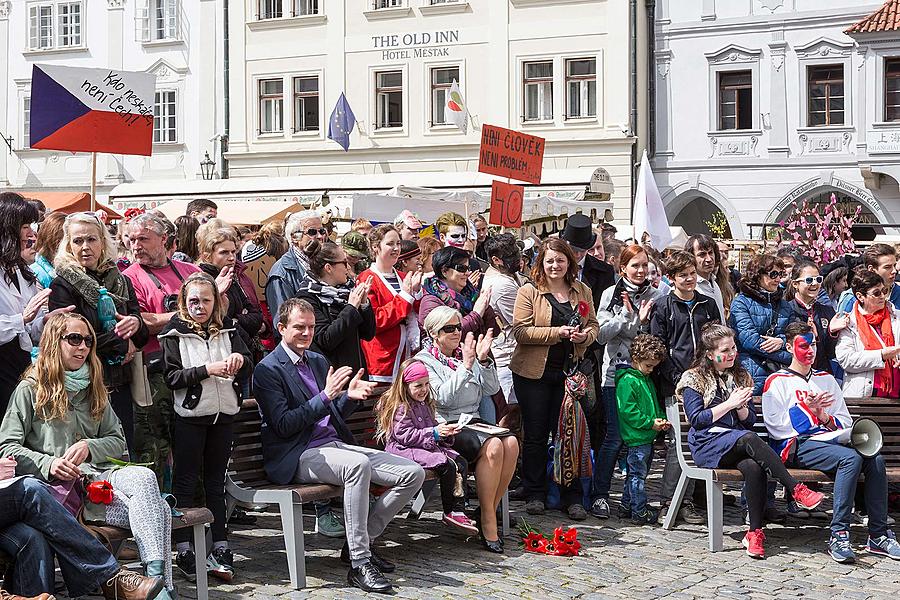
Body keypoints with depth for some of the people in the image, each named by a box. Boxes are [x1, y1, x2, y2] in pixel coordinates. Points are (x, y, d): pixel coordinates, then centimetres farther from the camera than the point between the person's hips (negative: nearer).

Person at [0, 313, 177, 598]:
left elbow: (118, 441, 19)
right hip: (58, 486, -5)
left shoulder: (93, 389, 23)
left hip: (97, 473, 5)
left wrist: (89, 447, -3)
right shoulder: (31, 389, 7)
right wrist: (47, 464, -16)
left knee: (143, 476, -33)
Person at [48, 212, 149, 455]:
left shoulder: (122, 282, 12)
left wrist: (136, 324, -14)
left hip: (121, 383, 5)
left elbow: (143, 336, 9)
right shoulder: (63, 285, -3)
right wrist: (121, 344, -7)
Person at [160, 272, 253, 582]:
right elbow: (172, 377, -9)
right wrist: (207, 370, -20)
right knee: (185, 481, 3)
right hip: (190, 415, -3)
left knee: (216, 482, 10)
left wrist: (240, 359, -16)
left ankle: (220, 548, 12)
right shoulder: (175, 332, -2)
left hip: (223, 415, 3)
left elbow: (247, 372, 6)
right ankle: (183, 549, 7)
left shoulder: (228, 329, 8)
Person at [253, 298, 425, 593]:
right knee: (359, 464, -39)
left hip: (334, 446, 8)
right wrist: (325, 396, -21)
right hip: (299, 456, -8)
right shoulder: (267, 370, -4)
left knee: (413, 473, -7)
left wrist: (349, 396, 1)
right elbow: (284, 425, -14)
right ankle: (359, 563, -33)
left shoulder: (318, 361, 19)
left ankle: (360, 541, 3)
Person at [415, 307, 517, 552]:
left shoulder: (466, 353, 18)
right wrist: (466, 366, -18)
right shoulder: (424, 360, 0)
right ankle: (487, 522, -24)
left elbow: (492, 389, 10)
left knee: (511, 443, -23)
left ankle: (490, 511, -14)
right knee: (493, 446, -31)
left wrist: (483, 361, -5)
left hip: (473, 422, 6)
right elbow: (443, 398, -14)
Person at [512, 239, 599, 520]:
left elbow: (593, 325, 15)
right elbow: (521, 331, -12)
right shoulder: (529, 292, -3)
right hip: (534, 372, -3)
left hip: (568, 371, 3)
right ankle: (534, 494, 16)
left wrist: (585, 335, -9)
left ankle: (571, 496, 11)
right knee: (536, 434, 6)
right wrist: (557, 333, -21)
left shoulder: (582, 291, 10)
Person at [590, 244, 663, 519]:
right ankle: (600, 494, 2)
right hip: (616, 372, -2)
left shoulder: (656, 295, 7)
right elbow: (602, 334, -3)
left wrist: (644, 321, -10)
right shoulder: (611, 294, 3)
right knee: (615, 436, -7)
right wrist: (626, 315, -13)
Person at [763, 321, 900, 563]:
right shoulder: (776, 381, 10)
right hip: (796, 446, -5)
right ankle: (838, 535, -35)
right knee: (851, 458, -33)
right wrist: (805, 408, -13)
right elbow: (776, 426, -3)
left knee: (876, 459, -24)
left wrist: (825, 418, 0)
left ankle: (878, 535, -22)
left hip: (829, 440, 6)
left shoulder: (826, 379, 27)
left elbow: (846, 421, 21)